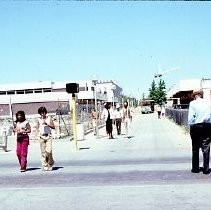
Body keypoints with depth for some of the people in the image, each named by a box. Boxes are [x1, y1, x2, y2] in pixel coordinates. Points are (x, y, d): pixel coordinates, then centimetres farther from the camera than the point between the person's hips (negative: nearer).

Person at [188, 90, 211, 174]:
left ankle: (195, 168, 17)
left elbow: (190, 117, -11)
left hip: (196, 126, -2)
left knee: (195, 149, 11)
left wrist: (191, 126, 1)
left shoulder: (193, 103, -5)